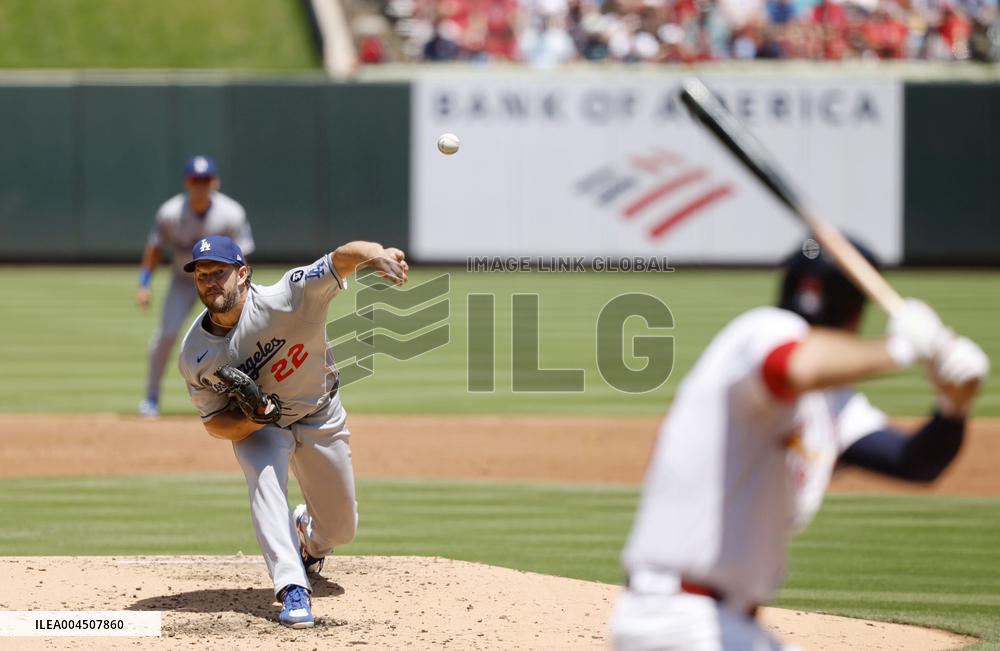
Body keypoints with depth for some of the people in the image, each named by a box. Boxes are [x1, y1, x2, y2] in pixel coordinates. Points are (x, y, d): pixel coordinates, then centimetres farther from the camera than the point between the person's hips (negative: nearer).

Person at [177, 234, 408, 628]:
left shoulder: (283, 300, -33)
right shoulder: (194, 355, -21)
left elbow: (342, 259, -48)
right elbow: (214, 423, -12)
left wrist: (375, 254, -71)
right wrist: (248, 421, -35)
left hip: (320, 417, 0)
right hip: (253, 426, 0)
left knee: (341, 529, 8)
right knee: (265, 479, -33)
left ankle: (307, 532, 46)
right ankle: (292, 588, -33)